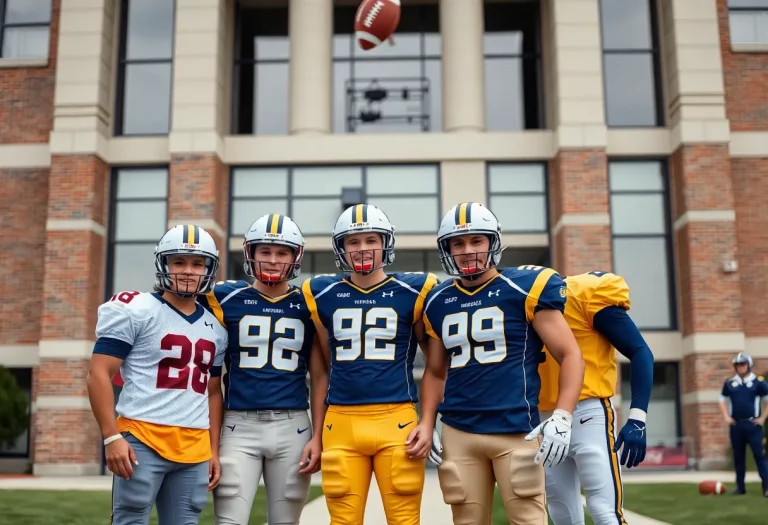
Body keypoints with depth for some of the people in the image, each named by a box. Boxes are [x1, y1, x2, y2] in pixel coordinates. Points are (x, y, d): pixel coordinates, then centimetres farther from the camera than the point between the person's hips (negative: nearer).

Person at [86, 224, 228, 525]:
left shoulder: (215, 328, 14)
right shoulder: (134, 310, -4)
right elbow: (99, 374, -7)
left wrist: (214, 450, 15)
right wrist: (112, 436, -14)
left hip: (195, 449, 6)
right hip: (141, 441, -5)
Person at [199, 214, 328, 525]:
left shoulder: (307, 305, 5)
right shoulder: (227, 300, 2)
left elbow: (319, 377, 8)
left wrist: (318, 437, 0)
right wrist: (211, 445, 3)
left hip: (292, 427, 1)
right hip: (239, 426, -1)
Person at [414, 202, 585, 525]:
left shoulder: (524, 288, -3)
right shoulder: (438, 302, 11)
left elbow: (570, 355, -3)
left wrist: (562, 417, -13)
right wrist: (427, 424, 10)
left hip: (516, 430, -4)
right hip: (458, 434, 4)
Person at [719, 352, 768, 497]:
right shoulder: (729, 383, 7)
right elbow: (723, 400, 19)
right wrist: (726, 416, 7)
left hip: (753, 424, -3)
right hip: (735, 425, 4)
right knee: (738, 456, 9)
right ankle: (740, 487, 16)